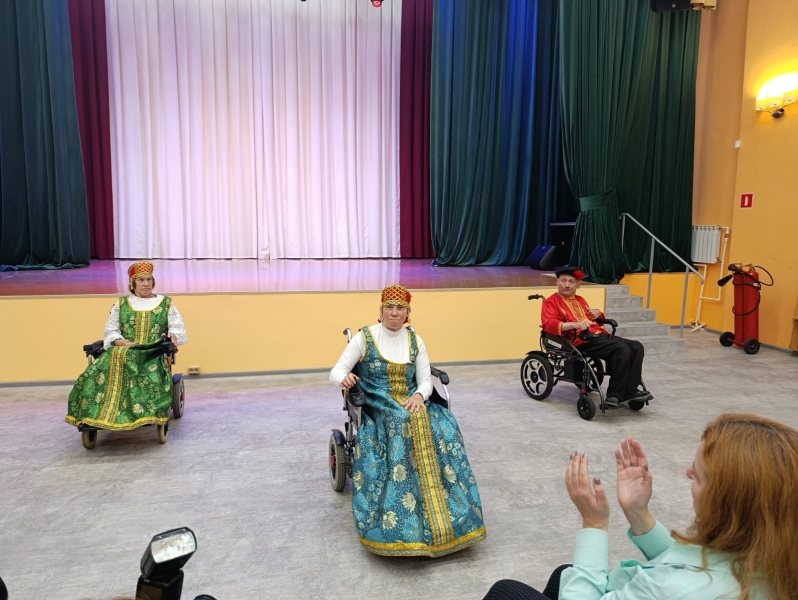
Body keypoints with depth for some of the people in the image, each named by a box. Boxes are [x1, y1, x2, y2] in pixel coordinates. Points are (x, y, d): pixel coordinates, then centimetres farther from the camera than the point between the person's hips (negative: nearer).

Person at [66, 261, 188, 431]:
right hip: (123, 351, 2)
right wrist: (124, 343, -11)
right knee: (100, 370, -31)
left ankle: (147, 414, -44)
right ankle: (96, 414, -31)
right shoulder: (121, 304, 17)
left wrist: (172, 334, -18)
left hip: (154, 352, -2)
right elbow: (110, 332, 11)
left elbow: (179, 328, 7)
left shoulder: (166, 304, 13)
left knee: (151, 373, -40)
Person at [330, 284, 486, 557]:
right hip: (378, 408, -3)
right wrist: (344, 378, -32)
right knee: (404, 425, -36)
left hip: (412, 403, 3)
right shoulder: (364, 337, -3)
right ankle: (404, 524, -25)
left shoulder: (415, 340, 7)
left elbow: (426, 381, 4)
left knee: (443, 428, -26)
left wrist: (419, 396, -19)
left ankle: (445, 520, -18)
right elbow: (336, 371, -8)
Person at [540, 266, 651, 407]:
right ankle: (616, 396, -21)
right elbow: (548, 324, -15)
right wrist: (575, 324, -30)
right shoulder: (550, 302, 3)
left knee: (636, 347, -9)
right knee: (622, 349, -27)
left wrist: (598, 313, 12)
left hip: (599, 335, 8)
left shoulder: (580, 300, 28)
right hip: (581, 340, -8)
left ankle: (630, 391, -8)